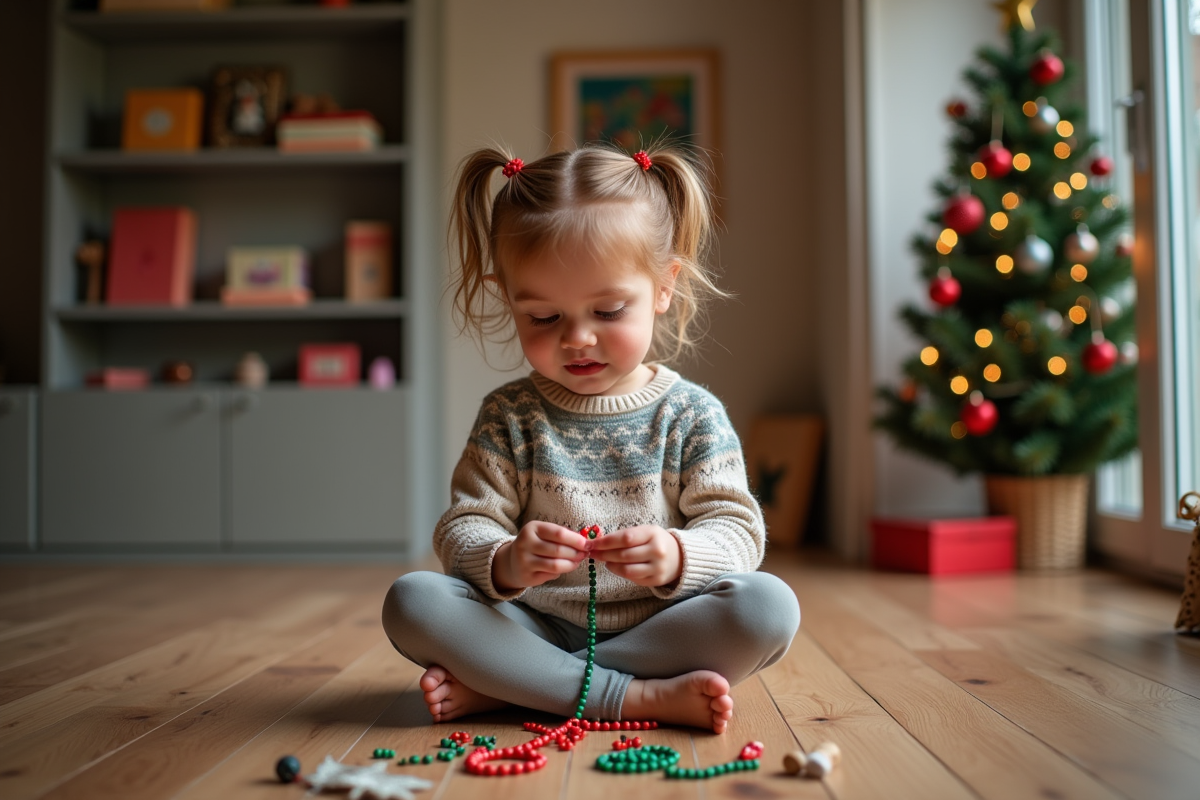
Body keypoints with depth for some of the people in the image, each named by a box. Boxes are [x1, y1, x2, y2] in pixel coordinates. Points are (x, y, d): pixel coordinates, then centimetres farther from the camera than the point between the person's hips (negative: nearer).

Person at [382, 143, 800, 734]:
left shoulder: (691, 414, 0)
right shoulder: (509, 416, 2)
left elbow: (738, 530, -5)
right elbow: (462, 528, -4)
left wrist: (676, 557, -28)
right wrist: (505, 563, -28)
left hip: (659, 632, 0)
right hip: (534, 629, 0)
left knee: (769, 606, -28)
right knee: (411, 601, -23)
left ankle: (501, 689, -23)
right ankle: (642, 697, -27)